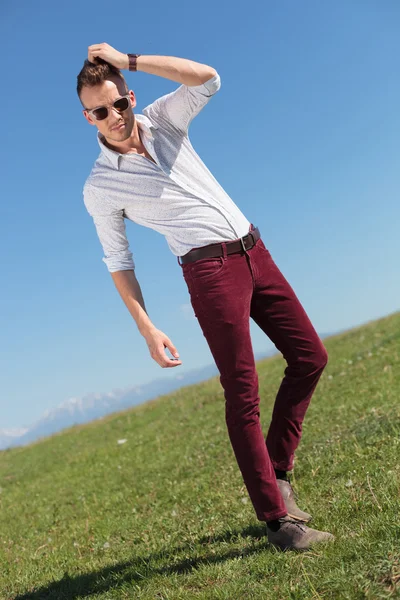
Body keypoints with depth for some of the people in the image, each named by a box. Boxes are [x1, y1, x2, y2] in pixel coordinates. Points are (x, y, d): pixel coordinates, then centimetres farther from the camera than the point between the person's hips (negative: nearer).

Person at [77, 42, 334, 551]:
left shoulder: (162, 121, 11)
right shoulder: (99, 186, 1)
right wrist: (147, 329, -5)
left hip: (254, 252, 6)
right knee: (242, 394, -9)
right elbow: (118, 262, 2)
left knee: (310, 357, 6)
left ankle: (277, 470, 19)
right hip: (209, 270, -5)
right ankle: (276, 518, 1)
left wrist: (128, 61, -6)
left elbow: (208, 78, -6)